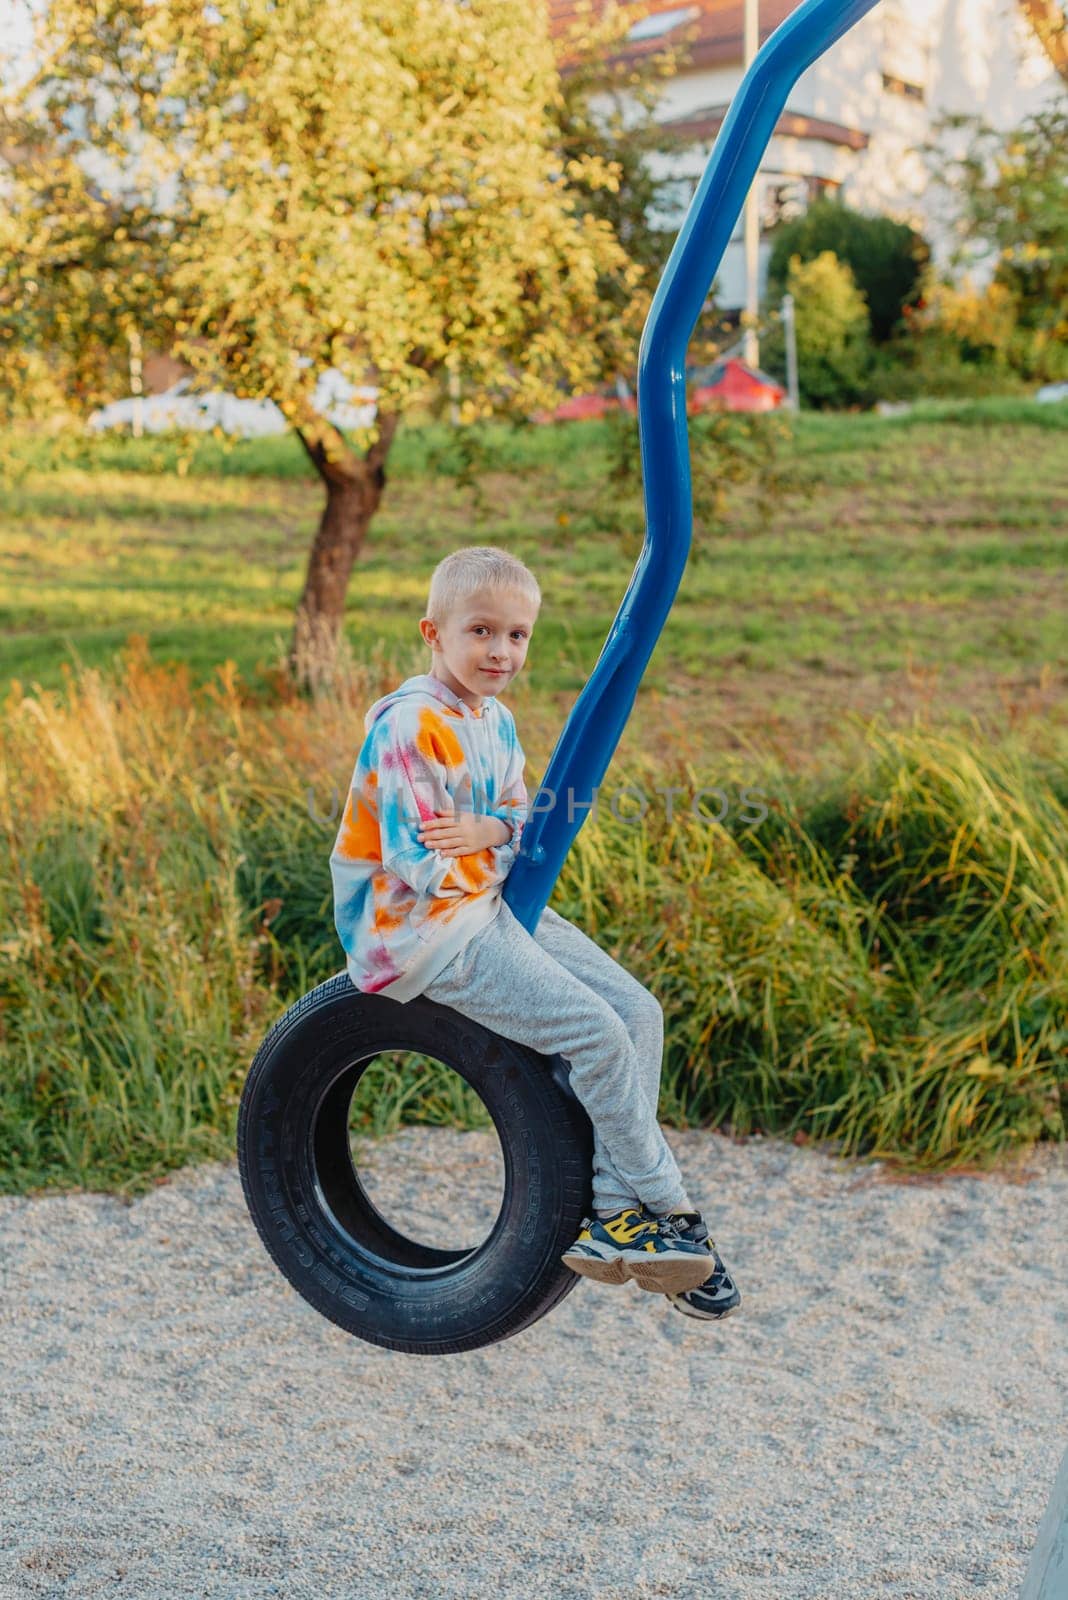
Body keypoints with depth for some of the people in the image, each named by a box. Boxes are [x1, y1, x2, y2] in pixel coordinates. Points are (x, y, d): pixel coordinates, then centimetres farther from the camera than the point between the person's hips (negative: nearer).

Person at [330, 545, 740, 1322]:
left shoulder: (496, 721, 11)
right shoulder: (410, 725, -18)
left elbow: (528, 824, 8)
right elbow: (421, 866, -22)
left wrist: (487, 832, -14)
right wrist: (502, 853, -6)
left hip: (491, 906, 9)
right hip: (421, 930, -9)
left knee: (638, 1009, -1)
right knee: (597, 1031, -16)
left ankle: (612, 1214, 2)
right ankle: (668, 1210, 2)